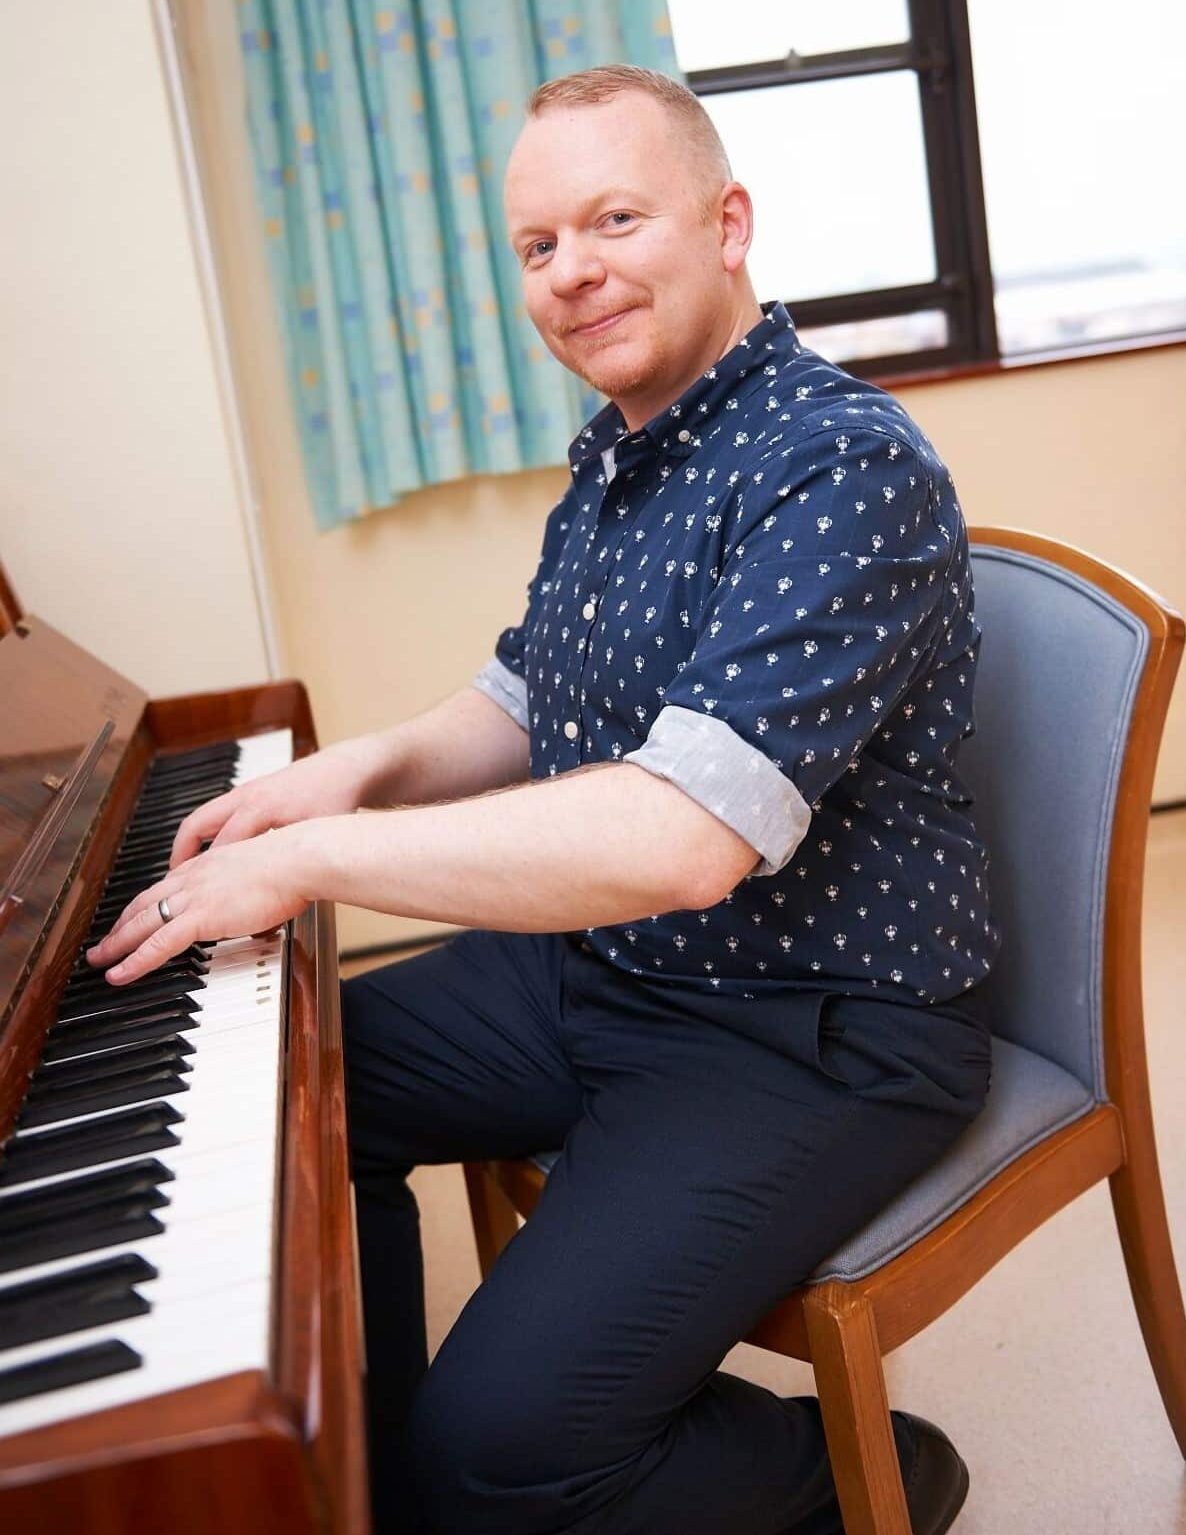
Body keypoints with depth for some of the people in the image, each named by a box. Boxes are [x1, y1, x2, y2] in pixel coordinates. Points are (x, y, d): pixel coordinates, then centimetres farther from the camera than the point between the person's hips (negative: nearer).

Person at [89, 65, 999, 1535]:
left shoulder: (843, 464, -23)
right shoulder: (613, 452, 7)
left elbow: (684, 838, -34)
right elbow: (524, 708, 19)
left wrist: (311, 859, -26)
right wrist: (369, 766, -3)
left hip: (813, 1034, -9)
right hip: (598, 964, 9)